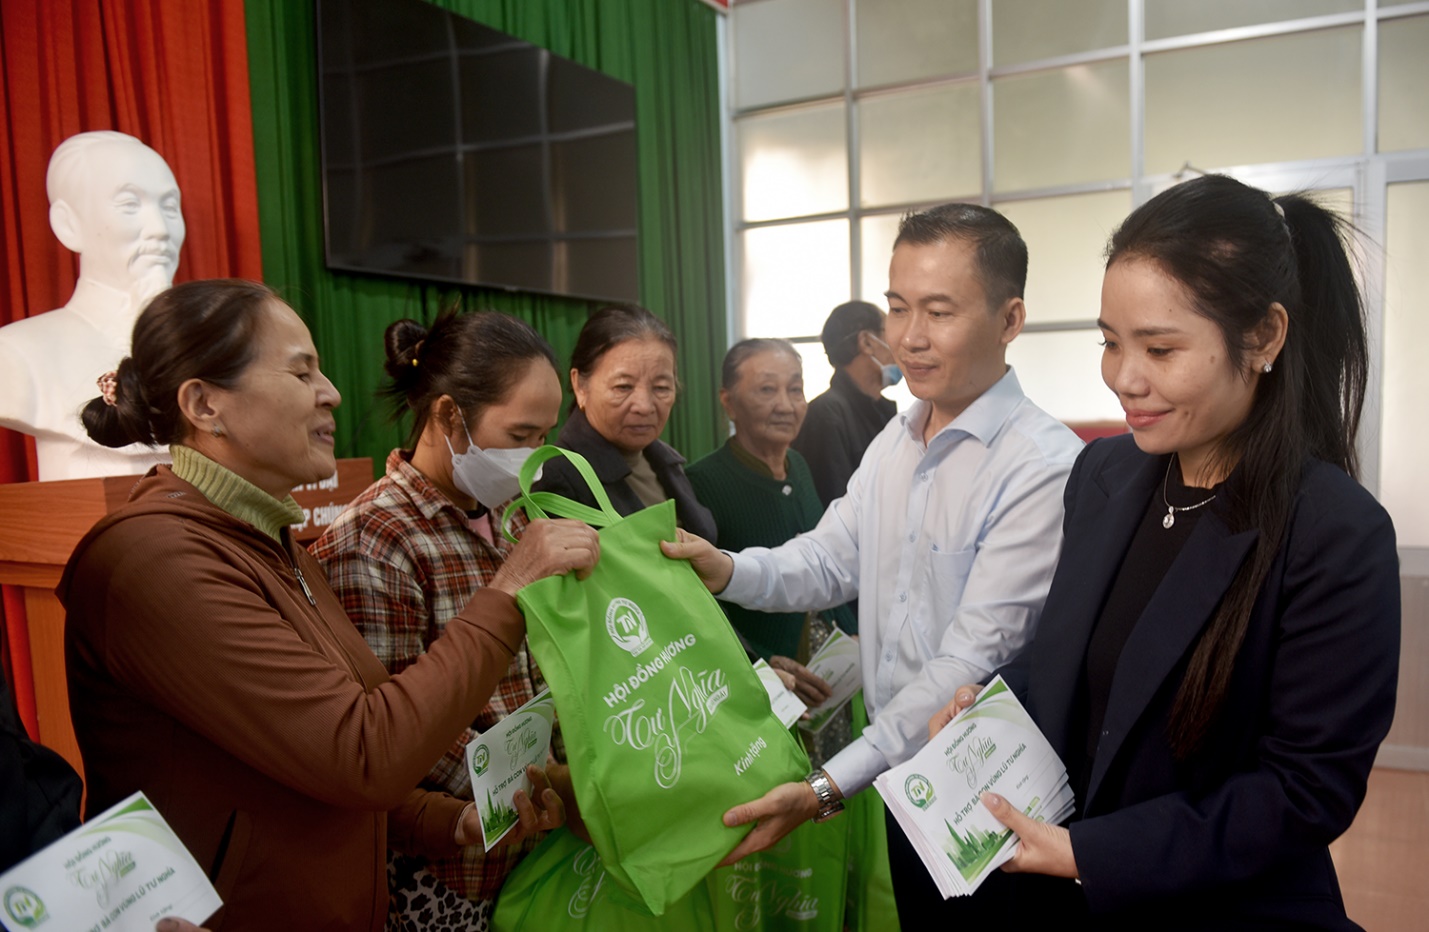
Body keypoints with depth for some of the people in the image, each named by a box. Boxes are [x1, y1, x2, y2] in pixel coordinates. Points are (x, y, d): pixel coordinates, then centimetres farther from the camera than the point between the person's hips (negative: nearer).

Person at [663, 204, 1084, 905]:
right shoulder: (893, 442, 3)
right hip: (898, 780, 7)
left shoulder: (1047, 469, -23)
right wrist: (727, 571, -17)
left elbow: (971, 659, -25)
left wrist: (828, 788, -27)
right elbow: (831, 559, 3)